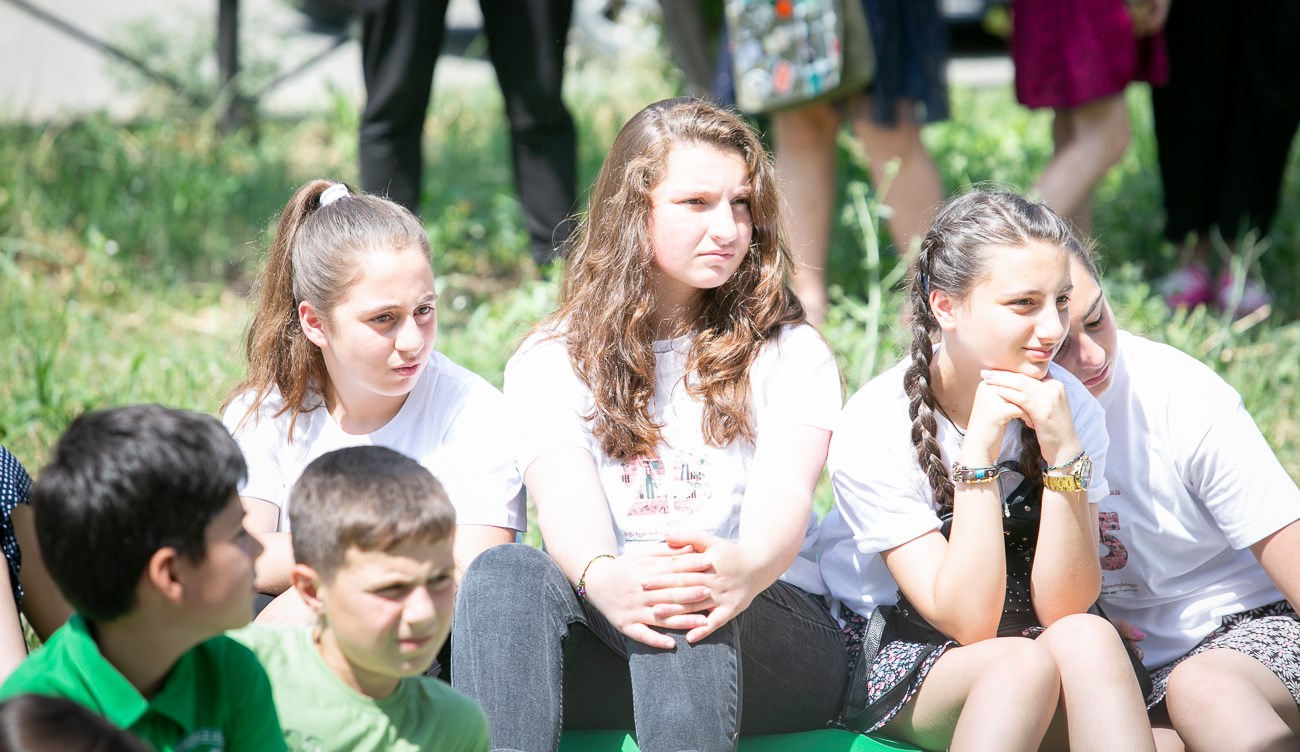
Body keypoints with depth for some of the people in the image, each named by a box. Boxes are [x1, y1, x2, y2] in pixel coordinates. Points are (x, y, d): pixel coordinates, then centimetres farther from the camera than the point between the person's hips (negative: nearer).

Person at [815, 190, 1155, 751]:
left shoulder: (1068, 405, -8)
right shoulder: (874, 430, -17)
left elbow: (1062, 608, -13)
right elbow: (967, 621, -21)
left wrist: (1062, 449, -25)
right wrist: (980, 449, -28)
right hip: (893, 662, -3)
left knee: (1086, 638, -32)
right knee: (1021, 661, -35)